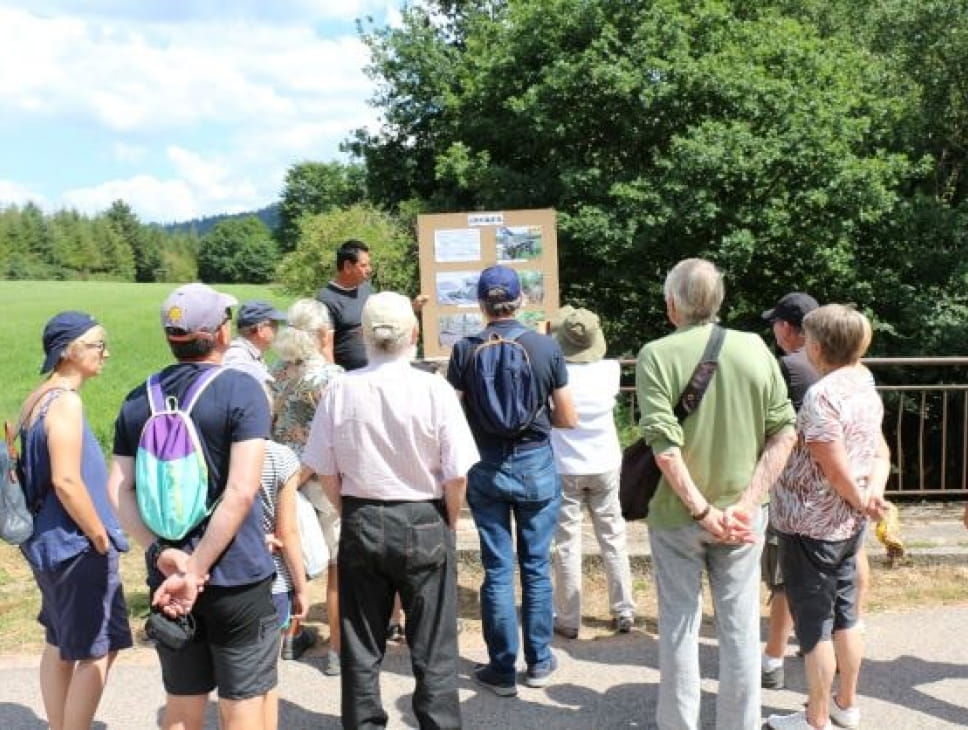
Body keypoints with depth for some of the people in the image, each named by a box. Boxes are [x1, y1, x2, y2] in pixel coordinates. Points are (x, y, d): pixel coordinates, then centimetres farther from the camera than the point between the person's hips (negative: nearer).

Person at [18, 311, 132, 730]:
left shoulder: (38, 399, 10)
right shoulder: (66, 402, -19)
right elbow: (66, 481, -25)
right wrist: (102, 539, -16)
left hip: (51, 541, 10)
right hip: (76, 547, -10)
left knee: (60, 646, 18)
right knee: (97, 651, 0)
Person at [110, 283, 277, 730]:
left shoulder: (137, 401, 5)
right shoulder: (240, 390, -10)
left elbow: (120, 490, -3)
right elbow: (241, 492, -19)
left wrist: (161, 553, -10)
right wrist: (196, 571, -17)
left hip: (165, 576, 5)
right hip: (236, 577, -4)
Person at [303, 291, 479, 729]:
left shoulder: (340, 390, -7)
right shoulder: (434, 390, -14)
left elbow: (325, 472, -1)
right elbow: (457, 476, -12)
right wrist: (449, 523, 7)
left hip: (360, 525, 3)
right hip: (424, 524, -2)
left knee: (361, 649, 15)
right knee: (433, 652, 9)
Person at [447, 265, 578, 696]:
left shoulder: (465, 351, -8)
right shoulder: (547, 348, -8)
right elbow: (568, 420, -4)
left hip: (486, 469, 0)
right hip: (536, 465, 0)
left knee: (497, 570, 8)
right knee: (536, 567, 12)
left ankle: (502, 670, 15)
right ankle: (539, 662, 23)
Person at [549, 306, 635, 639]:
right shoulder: (610, 371, -8)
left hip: (564, 470, -2)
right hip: (605, 467, 2)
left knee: (566, 544, 5)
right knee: (613, 540, 13)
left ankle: (568, 620, 10)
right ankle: (624, 613, 20)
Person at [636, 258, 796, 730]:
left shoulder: (657, 355, -13)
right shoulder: (754, 348, -3)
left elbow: (665, 446, -20)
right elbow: (784, 432, -6)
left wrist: (701, 510, -15)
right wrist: (748, 502, -9)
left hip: (677, 514, -2)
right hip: (740, 514, 2)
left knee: (679, 625, 12)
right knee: (740, 626, 14)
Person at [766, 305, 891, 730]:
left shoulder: (822, 395, -22)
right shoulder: (866, 388, 5)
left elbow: (837, 470, -22)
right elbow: (881, 453, 5)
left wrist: (862, 501, -5)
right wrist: (874, 492, -10)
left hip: (810, 525, -8)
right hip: (848, 524, 8)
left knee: (813, 624, 4)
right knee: (844, 616, 19)